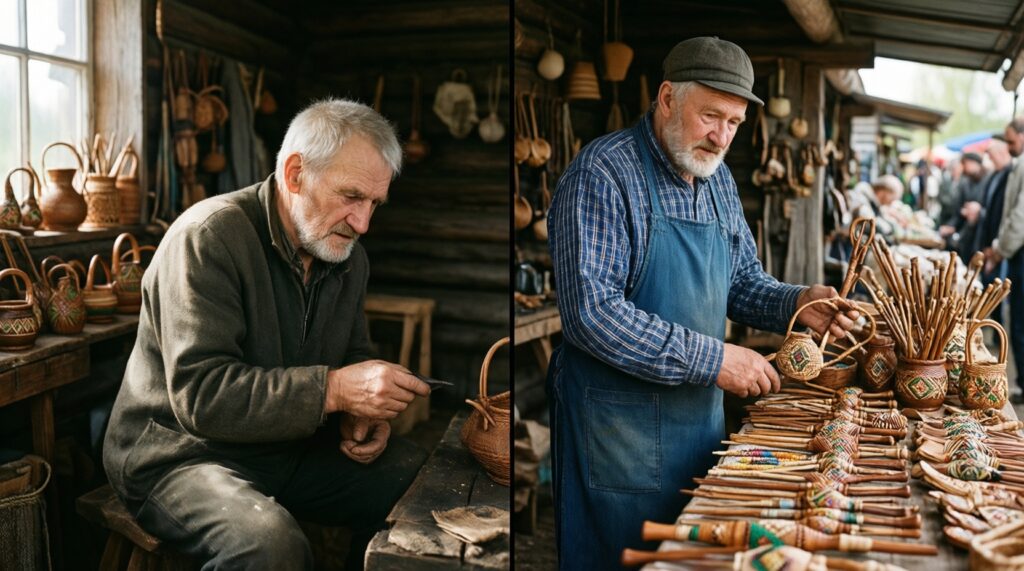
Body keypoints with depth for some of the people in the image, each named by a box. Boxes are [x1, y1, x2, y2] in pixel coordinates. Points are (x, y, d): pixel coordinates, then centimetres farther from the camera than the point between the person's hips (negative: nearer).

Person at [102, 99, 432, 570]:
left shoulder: (348, 255, 4)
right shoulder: (208, 238, -20)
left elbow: (352, 358, 16)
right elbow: (200, 395, -28)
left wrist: (363, 413, -6)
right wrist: (332, 390, -34)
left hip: (290, 448, 7)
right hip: (182, 455, -7)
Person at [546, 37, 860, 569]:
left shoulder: (718, 179, 7)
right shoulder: (602, 174, -18)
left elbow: (742, 280, 17)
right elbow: (591, 311, -26)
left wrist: (797, 302, -4)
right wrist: (712, 358, -25)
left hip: (701, 411, 8)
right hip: (619, 420, -7)